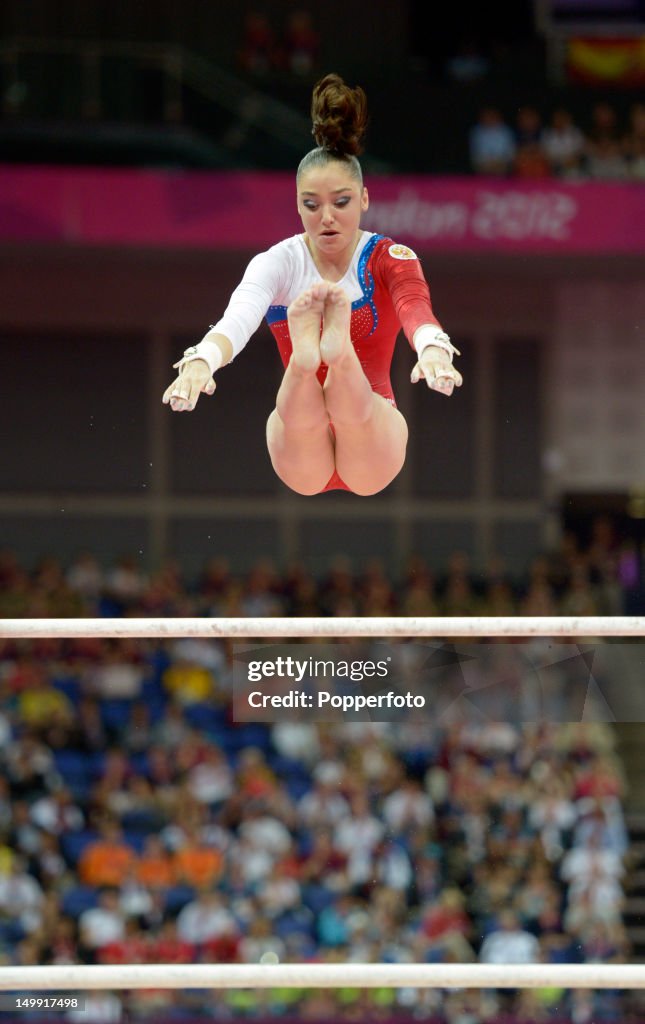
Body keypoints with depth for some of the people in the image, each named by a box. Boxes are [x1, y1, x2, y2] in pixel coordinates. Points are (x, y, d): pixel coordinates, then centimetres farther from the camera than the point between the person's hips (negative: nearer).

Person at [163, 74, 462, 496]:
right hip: (304, 464, 0)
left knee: (354, 405, -38)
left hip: (371, 442, 0)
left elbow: (416, 307, -30)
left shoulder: (389, 259, -5)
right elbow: (238, 318, -26)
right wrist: (201, 359, -52)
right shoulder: (278, 263, -3)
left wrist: (433, 349, -57)